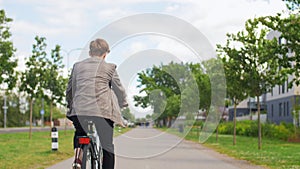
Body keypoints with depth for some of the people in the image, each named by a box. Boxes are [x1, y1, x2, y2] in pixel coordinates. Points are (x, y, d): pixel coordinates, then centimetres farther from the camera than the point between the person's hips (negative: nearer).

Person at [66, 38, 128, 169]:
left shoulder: (77, 66, 13)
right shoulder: (109, 67, 5)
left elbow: (69, 90, 17)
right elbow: (119, 90, 11)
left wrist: (70, 106, 32)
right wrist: (123, 104, 28)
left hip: (79, 110, 3)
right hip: (102, 112, -3)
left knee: (79, 133, 32)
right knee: (107, 147, 7)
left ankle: (78, 156, 9)